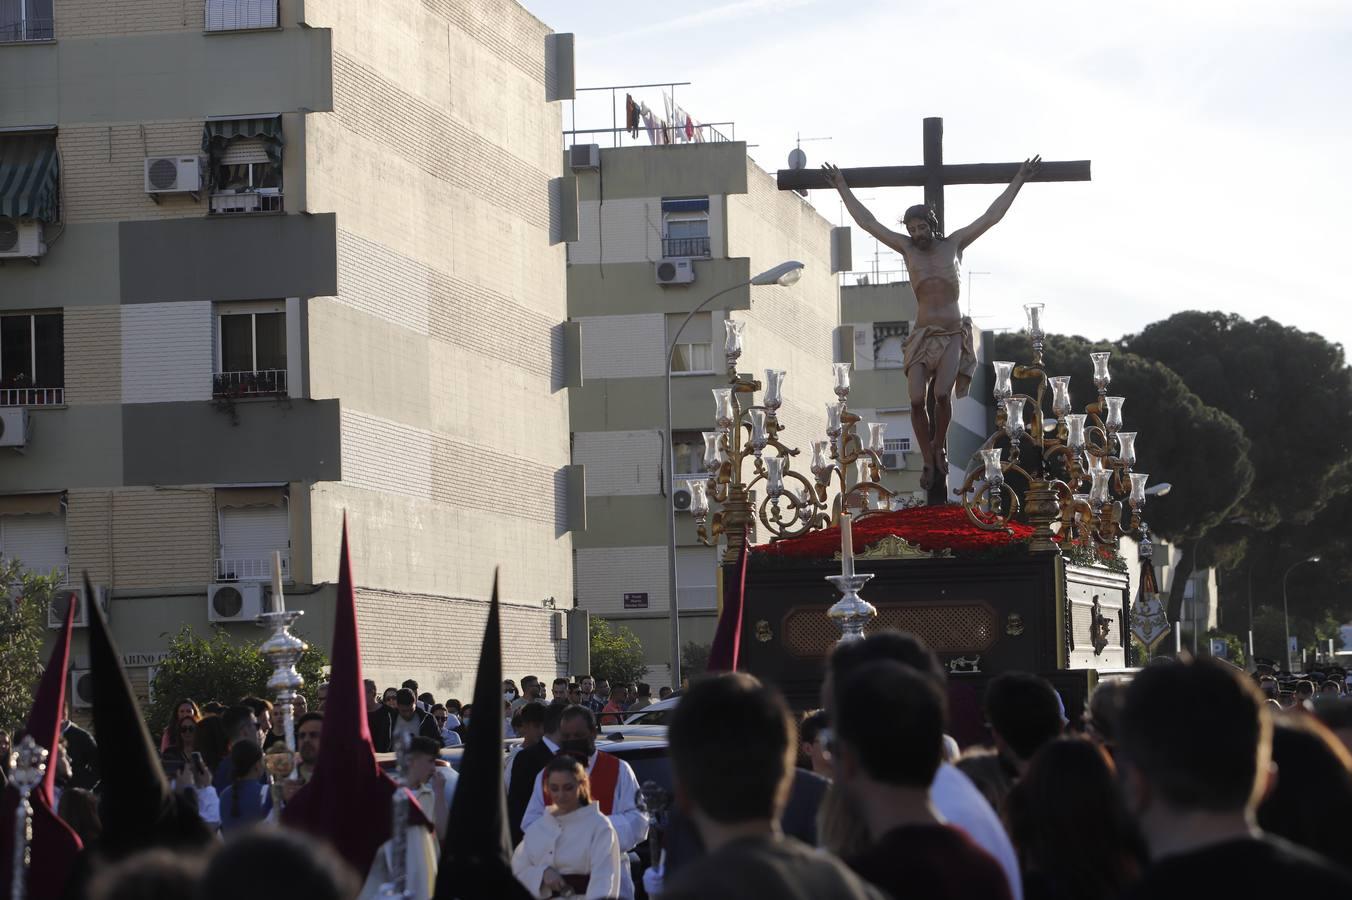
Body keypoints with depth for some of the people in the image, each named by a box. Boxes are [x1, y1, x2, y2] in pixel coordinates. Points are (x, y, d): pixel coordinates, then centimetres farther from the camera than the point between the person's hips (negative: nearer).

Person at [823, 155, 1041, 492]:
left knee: (942, 394, -22)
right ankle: (929, 463, 0)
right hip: (923, 335, 1)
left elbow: (991, 216, 8)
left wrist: (1018, 181, 8)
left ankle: (939, 448, 3)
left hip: (954, 335, -1)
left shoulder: (953, 244, 7)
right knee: (917, 399, -14)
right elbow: (867, 222, 11)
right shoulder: (908, 248, 8)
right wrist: (842, 187, 12)